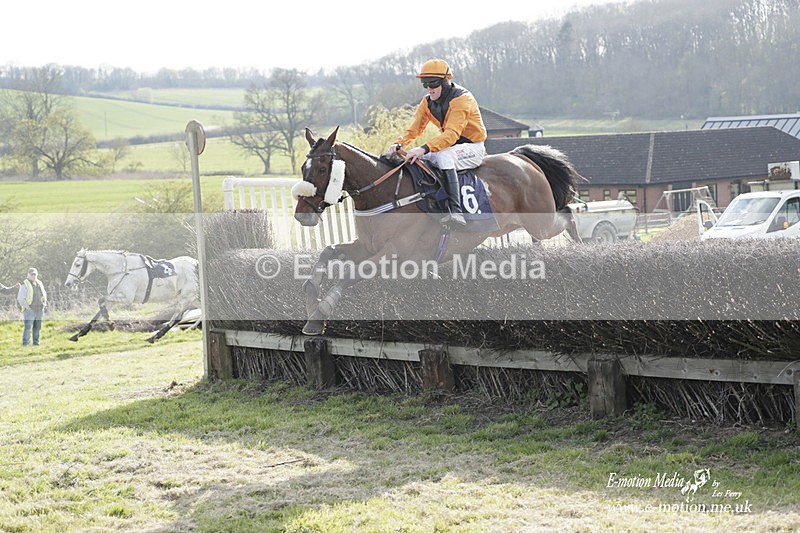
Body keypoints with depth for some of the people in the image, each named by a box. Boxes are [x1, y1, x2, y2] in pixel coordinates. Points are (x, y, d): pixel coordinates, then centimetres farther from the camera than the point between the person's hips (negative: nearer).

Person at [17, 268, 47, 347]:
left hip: (39, 310, 6)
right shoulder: (25, 285, -7)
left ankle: (36, 342, 16)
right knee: (28, 327, -11)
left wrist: (44, 304, 15)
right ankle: (25, 343, -7)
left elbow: (44, 294, 28)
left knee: (37, 327, 9)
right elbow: (20, 298, -11)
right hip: (29, 310, -6)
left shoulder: (39, 283, 13)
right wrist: (27, 307, -14)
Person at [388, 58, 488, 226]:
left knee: (443, 156, -37)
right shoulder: (427, 102, 3)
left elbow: (452, 134, -33)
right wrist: (399, 144, -21)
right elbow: (414, 129, 1)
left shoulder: (462, 99, -22)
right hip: (450, 147, 8)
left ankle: (456, 211, -48)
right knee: (413, 158, -6)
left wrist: (424, 149, -44)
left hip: (472, 147, -8)